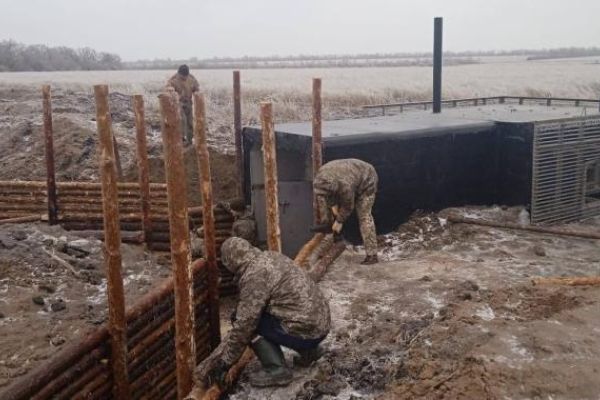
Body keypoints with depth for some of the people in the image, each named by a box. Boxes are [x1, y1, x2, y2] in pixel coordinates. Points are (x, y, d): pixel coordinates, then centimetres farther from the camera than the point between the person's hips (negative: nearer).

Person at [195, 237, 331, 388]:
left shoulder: (254, 275, -15)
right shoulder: (271, 257, 11)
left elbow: (243, 326, -14)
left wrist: (223, 363, -3)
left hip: (306, 331, -9)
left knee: (249, 321, -1)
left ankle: (276, 369, -5)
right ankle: (309, 351, 22)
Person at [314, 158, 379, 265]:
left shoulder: (344, 185, -42)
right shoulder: (321, 175, -25)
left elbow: (348, 206, -24)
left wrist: (339, 221, -12)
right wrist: (333, 205, -13)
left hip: (366, 181, -8)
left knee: (364, 216, -14)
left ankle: (372, 255, -15)